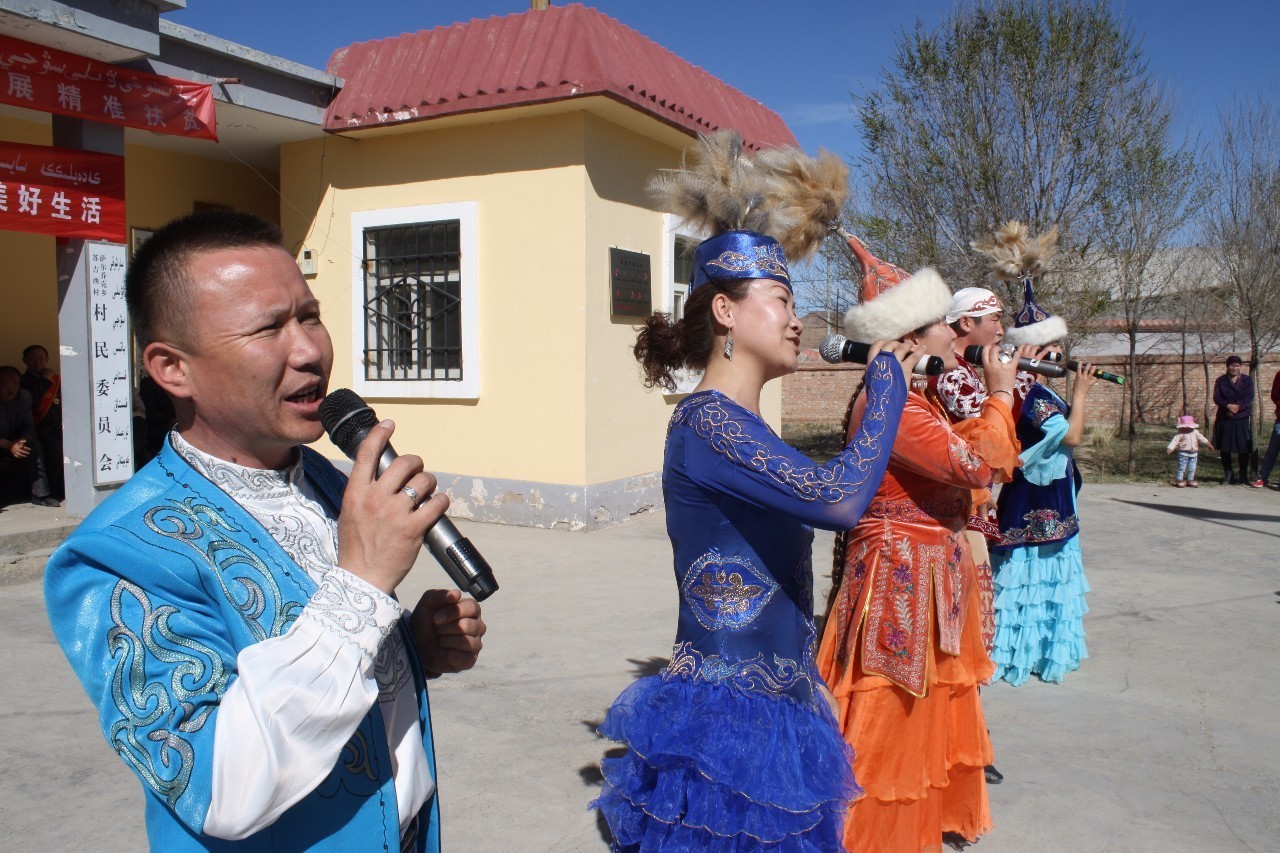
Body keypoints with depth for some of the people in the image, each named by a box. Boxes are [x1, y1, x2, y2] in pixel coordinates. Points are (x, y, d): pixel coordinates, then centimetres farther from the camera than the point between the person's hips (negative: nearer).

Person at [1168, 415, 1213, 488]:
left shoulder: (1195, 432, 8)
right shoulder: (1180, 433, -10)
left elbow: (1202, 438, 18)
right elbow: (1174, 441, -17)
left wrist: (1209, 445, 19)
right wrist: (1170, 449, -28)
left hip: (1193, 454, 6)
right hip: (1183, 453, -5)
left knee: (1192, 468, 11)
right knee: (1182, 467, -2)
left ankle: (1190, 480, 22)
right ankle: (1179, 480, 5)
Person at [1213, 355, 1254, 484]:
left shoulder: (1247, 380, 6)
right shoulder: (1220, 381, 6)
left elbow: (1249, 397, -4)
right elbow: (1216, 398, -4)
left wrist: (1238, 407, -20)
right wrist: (1228, 406, -22)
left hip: (1242, 419, 0)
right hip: (1224, 419, 1)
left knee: (1243, 448, 0)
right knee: (1224, 448, 4)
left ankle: (1243, 476, 10)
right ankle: (1228, 474, 18)